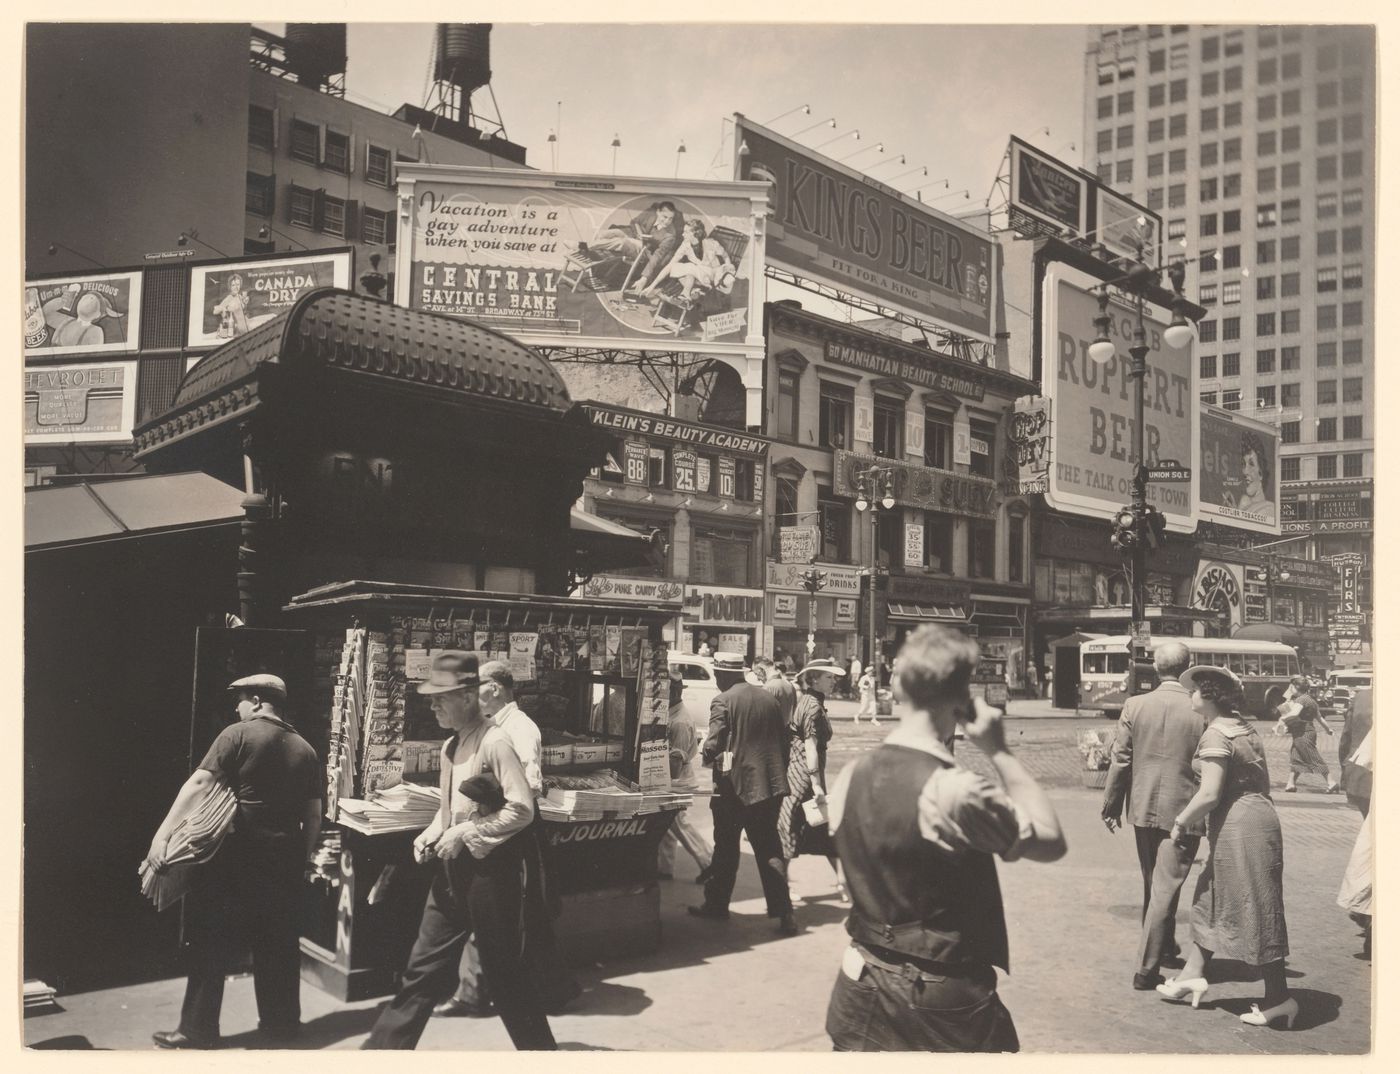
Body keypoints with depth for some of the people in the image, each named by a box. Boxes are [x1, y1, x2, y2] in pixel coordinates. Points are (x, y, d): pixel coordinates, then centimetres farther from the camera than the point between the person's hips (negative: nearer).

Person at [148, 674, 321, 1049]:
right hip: (284, 858, 5)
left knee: (212, 941, 6)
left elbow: (198, 784, -15)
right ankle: (282, 1022, 23)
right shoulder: (305, 749, 8)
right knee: (279, 942, 14)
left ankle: (198, 1030, 10)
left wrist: (162, 835, -16)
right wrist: (303, 859, 19)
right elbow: (313, 814, 10)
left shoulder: (238, 735, -6)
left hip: (239, 856, -5)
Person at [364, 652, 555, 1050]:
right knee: (423, 968, 12)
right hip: (453, 868, 8)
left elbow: (522, 809, -22)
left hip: (490, 868, -7)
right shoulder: (450, 746, 8)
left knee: (503, 969, 5)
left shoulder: (495, 743, -17)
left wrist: (465, 833, -19)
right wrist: (430, 835, 1)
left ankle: (539, 1048, 22)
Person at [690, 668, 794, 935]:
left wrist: (708, 756, 5)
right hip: (769, 784, 5)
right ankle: (783, 913, 2)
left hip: (734, 784, -4)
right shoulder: (769, 698, 7)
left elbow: (714, 744, -17)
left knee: (726, 848, 11)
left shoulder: (723, 701, -10)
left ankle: (717, 905, 23)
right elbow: (783, 741, 10)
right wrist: (779, 773, 19)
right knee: (768, 848, 8)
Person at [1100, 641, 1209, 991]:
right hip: (1183, 811, -3)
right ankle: (1146, 968, 0)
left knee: (1153, 884, 21)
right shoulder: (1201, 712, -11)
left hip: (1143, 809, 3)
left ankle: (1164, 945, 41)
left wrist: (1112, 806, 8)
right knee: (1166, 887, 2)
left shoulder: (1135, 706, -6)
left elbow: (1120, 761, -2)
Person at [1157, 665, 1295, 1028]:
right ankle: (1194, 973, 24)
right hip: (1259, 817, 10)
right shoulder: (1245, 728, 12)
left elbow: (1209, 795, -21)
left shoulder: (1215, 736, -17)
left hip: (1238, 825, -10)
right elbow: (1261, 780, 17)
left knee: (1255, 910, -1)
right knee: (1210, 897, 17)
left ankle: (1279, 998, 7)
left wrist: (1181, 823, -8)